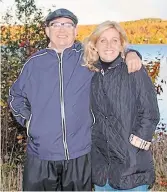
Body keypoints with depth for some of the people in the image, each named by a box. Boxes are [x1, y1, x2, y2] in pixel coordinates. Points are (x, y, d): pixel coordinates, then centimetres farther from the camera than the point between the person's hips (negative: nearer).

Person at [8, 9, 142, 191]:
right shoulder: (35, 62, 5)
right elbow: (15, 96, 18)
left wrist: (131, 53, -7)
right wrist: (27, 119, 5)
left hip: (80, 153, 0)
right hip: (40, 154, 1)